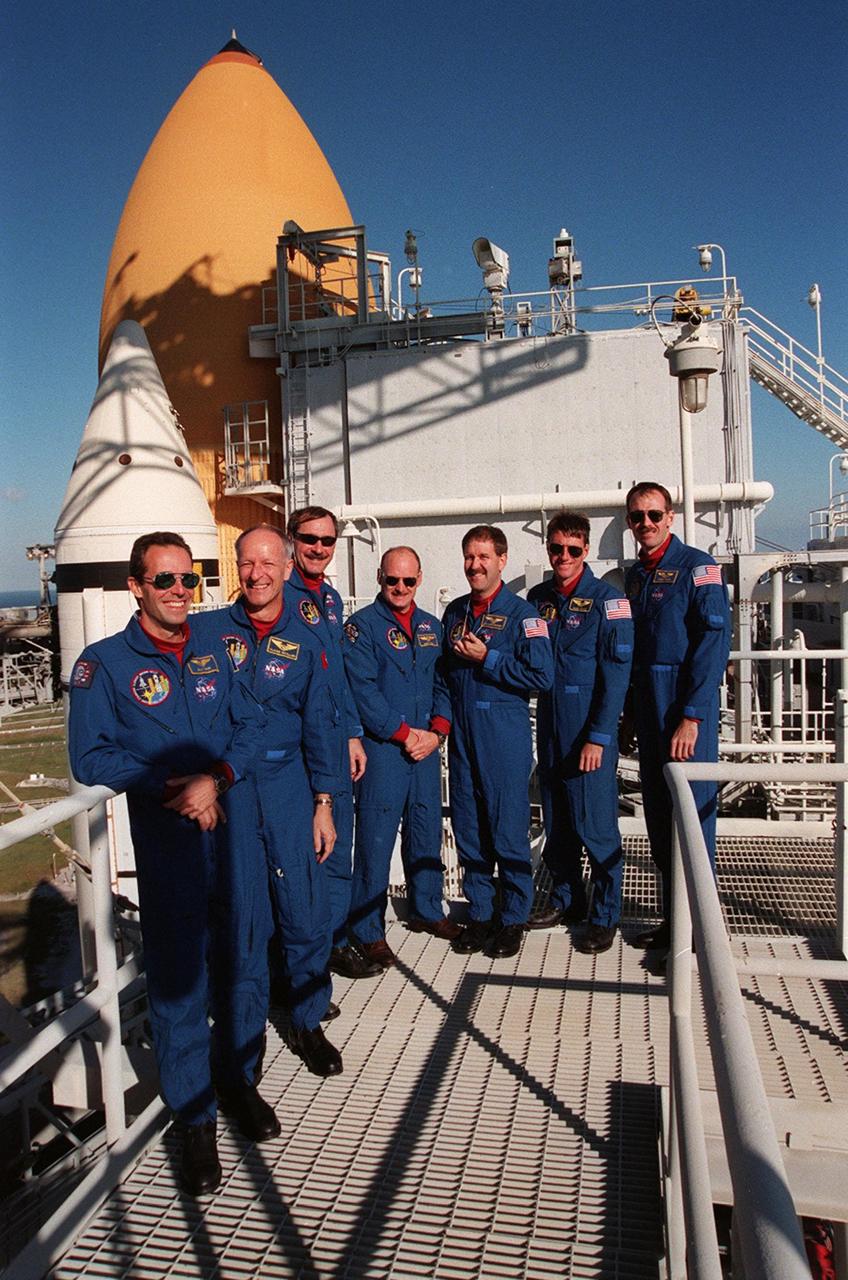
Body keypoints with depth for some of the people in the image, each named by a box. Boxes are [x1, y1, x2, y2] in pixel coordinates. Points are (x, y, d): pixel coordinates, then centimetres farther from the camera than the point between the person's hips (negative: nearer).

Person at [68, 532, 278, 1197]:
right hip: (162, 836, -3)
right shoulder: (104, 662, -2)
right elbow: (90, 757, -5)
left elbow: (250, 723, 5)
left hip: (231, 820, 3)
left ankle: (239, 1079, 35)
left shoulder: (214, 652, 9)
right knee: (177, 973, 4)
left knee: (243, 958, 12)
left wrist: (215, 778, -12)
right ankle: (196, 1117, 22)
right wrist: (168, 785, -15)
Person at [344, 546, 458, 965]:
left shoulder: (431, 626, 13)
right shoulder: (362, 625, -5)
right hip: (381, 747, -5)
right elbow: (362, 690, -12)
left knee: (426, 832, 15)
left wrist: (437, 731, -4)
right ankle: (368, 930, 12)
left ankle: (426, 911, 33)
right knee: (375, 839, -1)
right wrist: (405, 733, -13)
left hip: (426, 746, 6)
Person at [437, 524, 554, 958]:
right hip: (461, 733, 5)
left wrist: (486, 659, -14)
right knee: (468, 828, 10)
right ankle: (479, 913, 24)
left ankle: (514, 919, 16)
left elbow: (541, 675, -14)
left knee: (508, 829, 1)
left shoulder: (522, 613, -5)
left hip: (505, 735, -5)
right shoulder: (454, 612, 13)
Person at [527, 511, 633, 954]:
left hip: (590, 734, -5)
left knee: (596, 826, 0)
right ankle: (565, 899, 31)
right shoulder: (537, 598, 8)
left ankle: (604, 917, 16)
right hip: (549, 729, 5)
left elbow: (617, 674, -12)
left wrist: (598, 737, -16)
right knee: (556, 822, 15)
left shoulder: (607, 599, -8)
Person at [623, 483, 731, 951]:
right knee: (659, 818, 12)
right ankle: (672, 919, 24)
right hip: (647, 710, 7)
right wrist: (627, 711, 11)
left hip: (685, 708, -7)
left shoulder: (697, 566, -7)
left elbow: (714, 643, -14)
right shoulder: (634, 576, 14)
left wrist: (692, 715, -19)